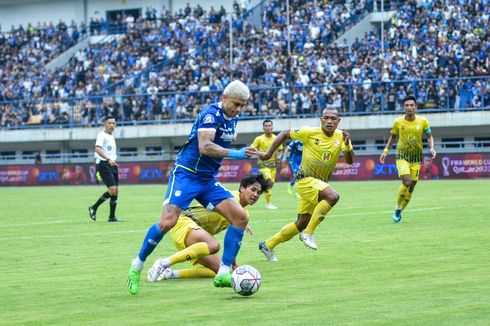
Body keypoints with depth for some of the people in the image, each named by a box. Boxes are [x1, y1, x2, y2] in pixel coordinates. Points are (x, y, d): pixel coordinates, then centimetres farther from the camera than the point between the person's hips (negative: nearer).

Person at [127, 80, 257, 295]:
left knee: (240, 218, -7)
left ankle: (223, 274, -6)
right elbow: (204, 147, -31)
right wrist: (235, 154, -38)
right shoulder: (211, 114, -17)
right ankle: (137, 265, 1)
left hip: (208, 180, 8)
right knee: (167, 222, -21)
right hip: (186, 174, -8)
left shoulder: (232, 118, 9)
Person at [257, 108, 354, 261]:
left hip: (321, 182, 6)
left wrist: (347, 145, -31)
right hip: (306, 179, -6)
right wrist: (268, 154, -4)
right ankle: (308, 233, -21)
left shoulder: (341, 136, -4)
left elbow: (349, 161, -12)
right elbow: (284, 134, -2)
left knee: (302, 223, 11)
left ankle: (268, 245, 25)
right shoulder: (309, 132, -14)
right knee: (333, 196, -32)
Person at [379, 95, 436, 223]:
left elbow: (429, 136, 7)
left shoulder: (423, 121, -2)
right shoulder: (398, 122, -2)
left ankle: (399, 212, 21)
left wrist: (431, 148, -11)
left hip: (416, 157, 2)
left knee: (411, 187, 3)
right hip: (402, 156, -2)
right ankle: (397, 209, -1)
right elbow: (393, 136, 14)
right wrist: (386, 151, 7)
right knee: (407, 182, -21)